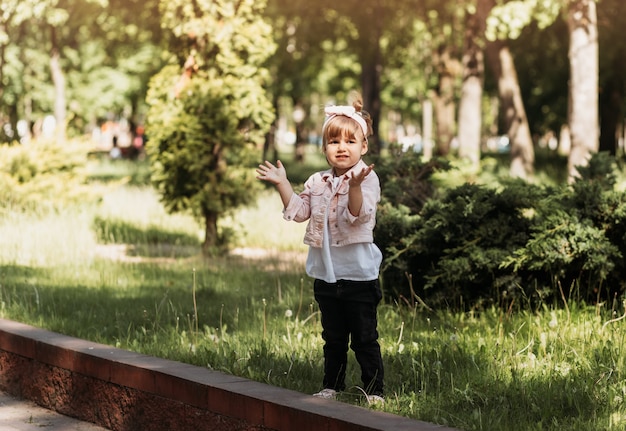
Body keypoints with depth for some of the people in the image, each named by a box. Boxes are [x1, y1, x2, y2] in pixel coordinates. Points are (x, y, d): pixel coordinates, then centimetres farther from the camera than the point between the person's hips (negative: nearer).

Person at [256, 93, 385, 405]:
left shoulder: (366, 179, -10)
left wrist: (354, 187, -39)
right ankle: (331, 387, 28)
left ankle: (374, 391, 8)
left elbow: (360, 215, -23)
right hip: (325, 274, 6)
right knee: (333, 337, 17)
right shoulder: (317, 182, 8)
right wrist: (282, 184, 4)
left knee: (364, 338, 0)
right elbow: (298, 211, 11)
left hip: (358, 273, -6)